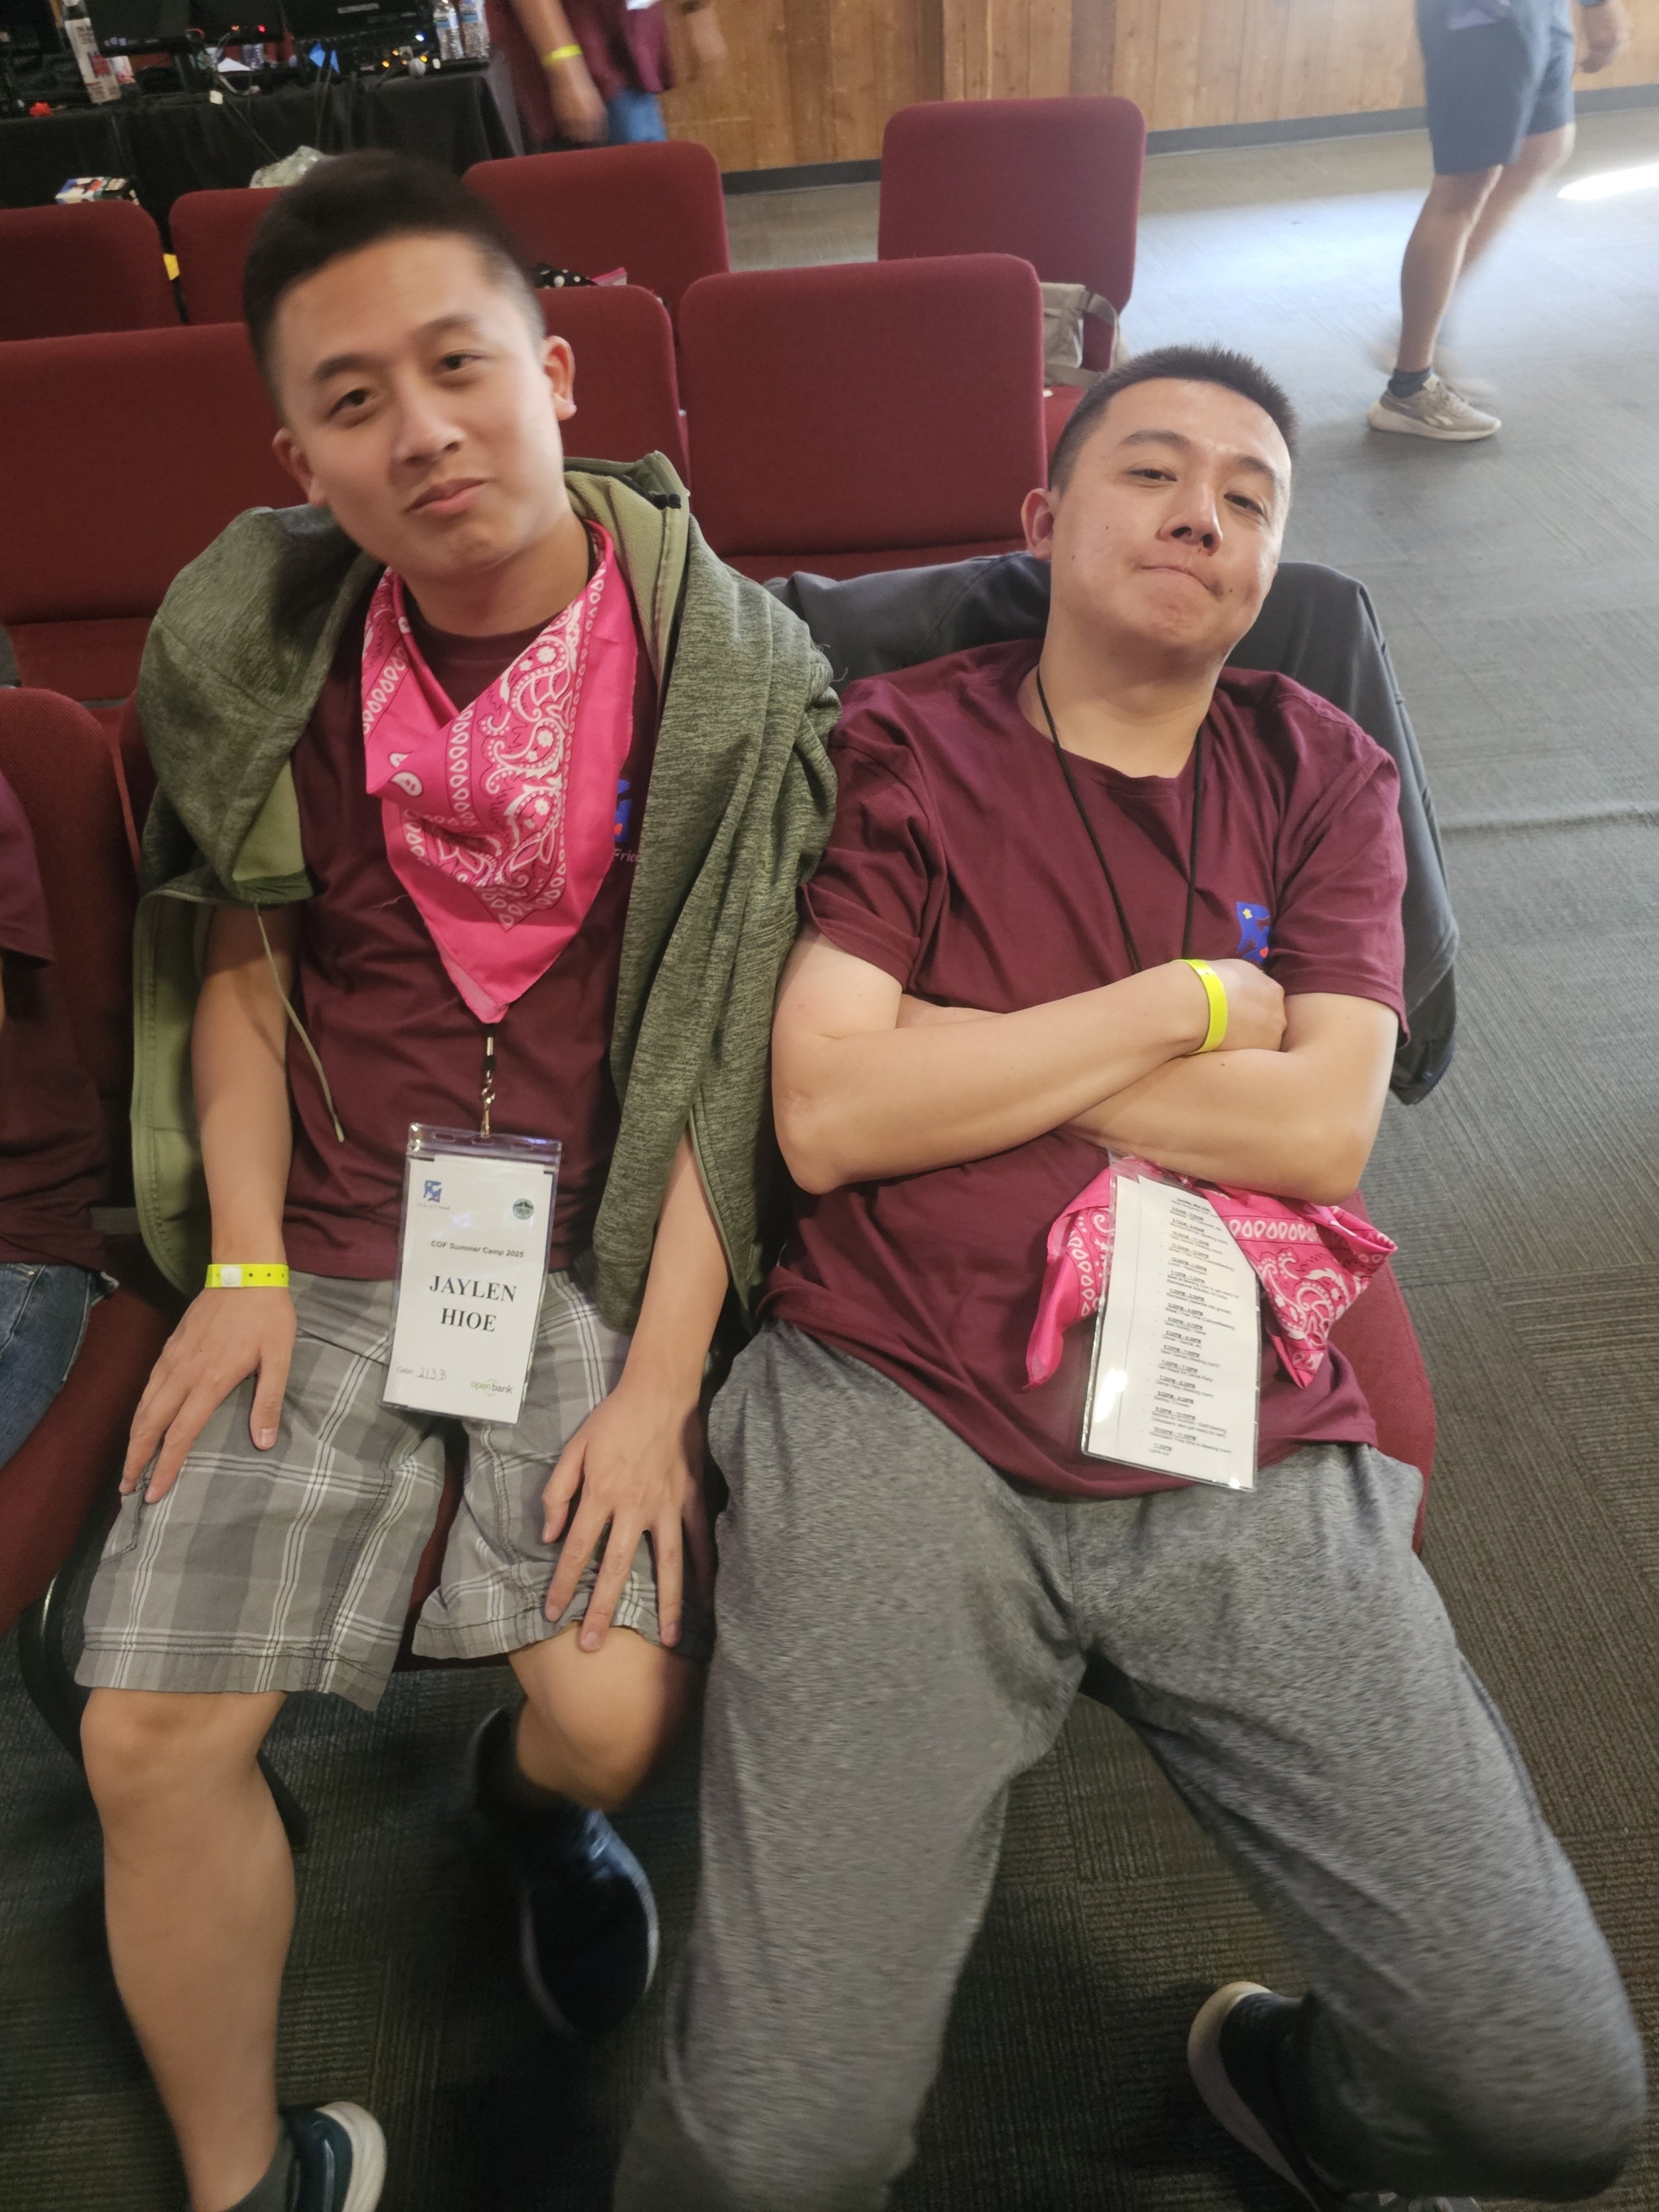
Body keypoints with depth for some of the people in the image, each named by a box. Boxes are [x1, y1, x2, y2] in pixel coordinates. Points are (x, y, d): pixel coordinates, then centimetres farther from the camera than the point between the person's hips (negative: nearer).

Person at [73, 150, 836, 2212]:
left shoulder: (730, 664, -7)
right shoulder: (255, 643, 2)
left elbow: (734, 1054, -8)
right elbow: (238, 962, 11)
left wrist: (659, 1382, -14)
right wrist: (244, 1265, 1)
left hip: (603, 1248, -2)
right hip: (327, 1248, 3)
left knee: (616, 1708, -16)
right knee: (151, 1735, -3)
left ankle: (531, 1799, 27)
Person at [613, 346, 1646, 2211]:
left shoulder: (1324, 779, 15)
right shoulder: (897, 746, 7)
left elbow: (1324, 1129, -1)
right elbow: (825, 1117, -7)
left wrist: (958, 1046, -4)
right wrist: (1181, 1002, -4)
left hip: (1257, 1475, 4)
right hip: (900, 1430, -2)